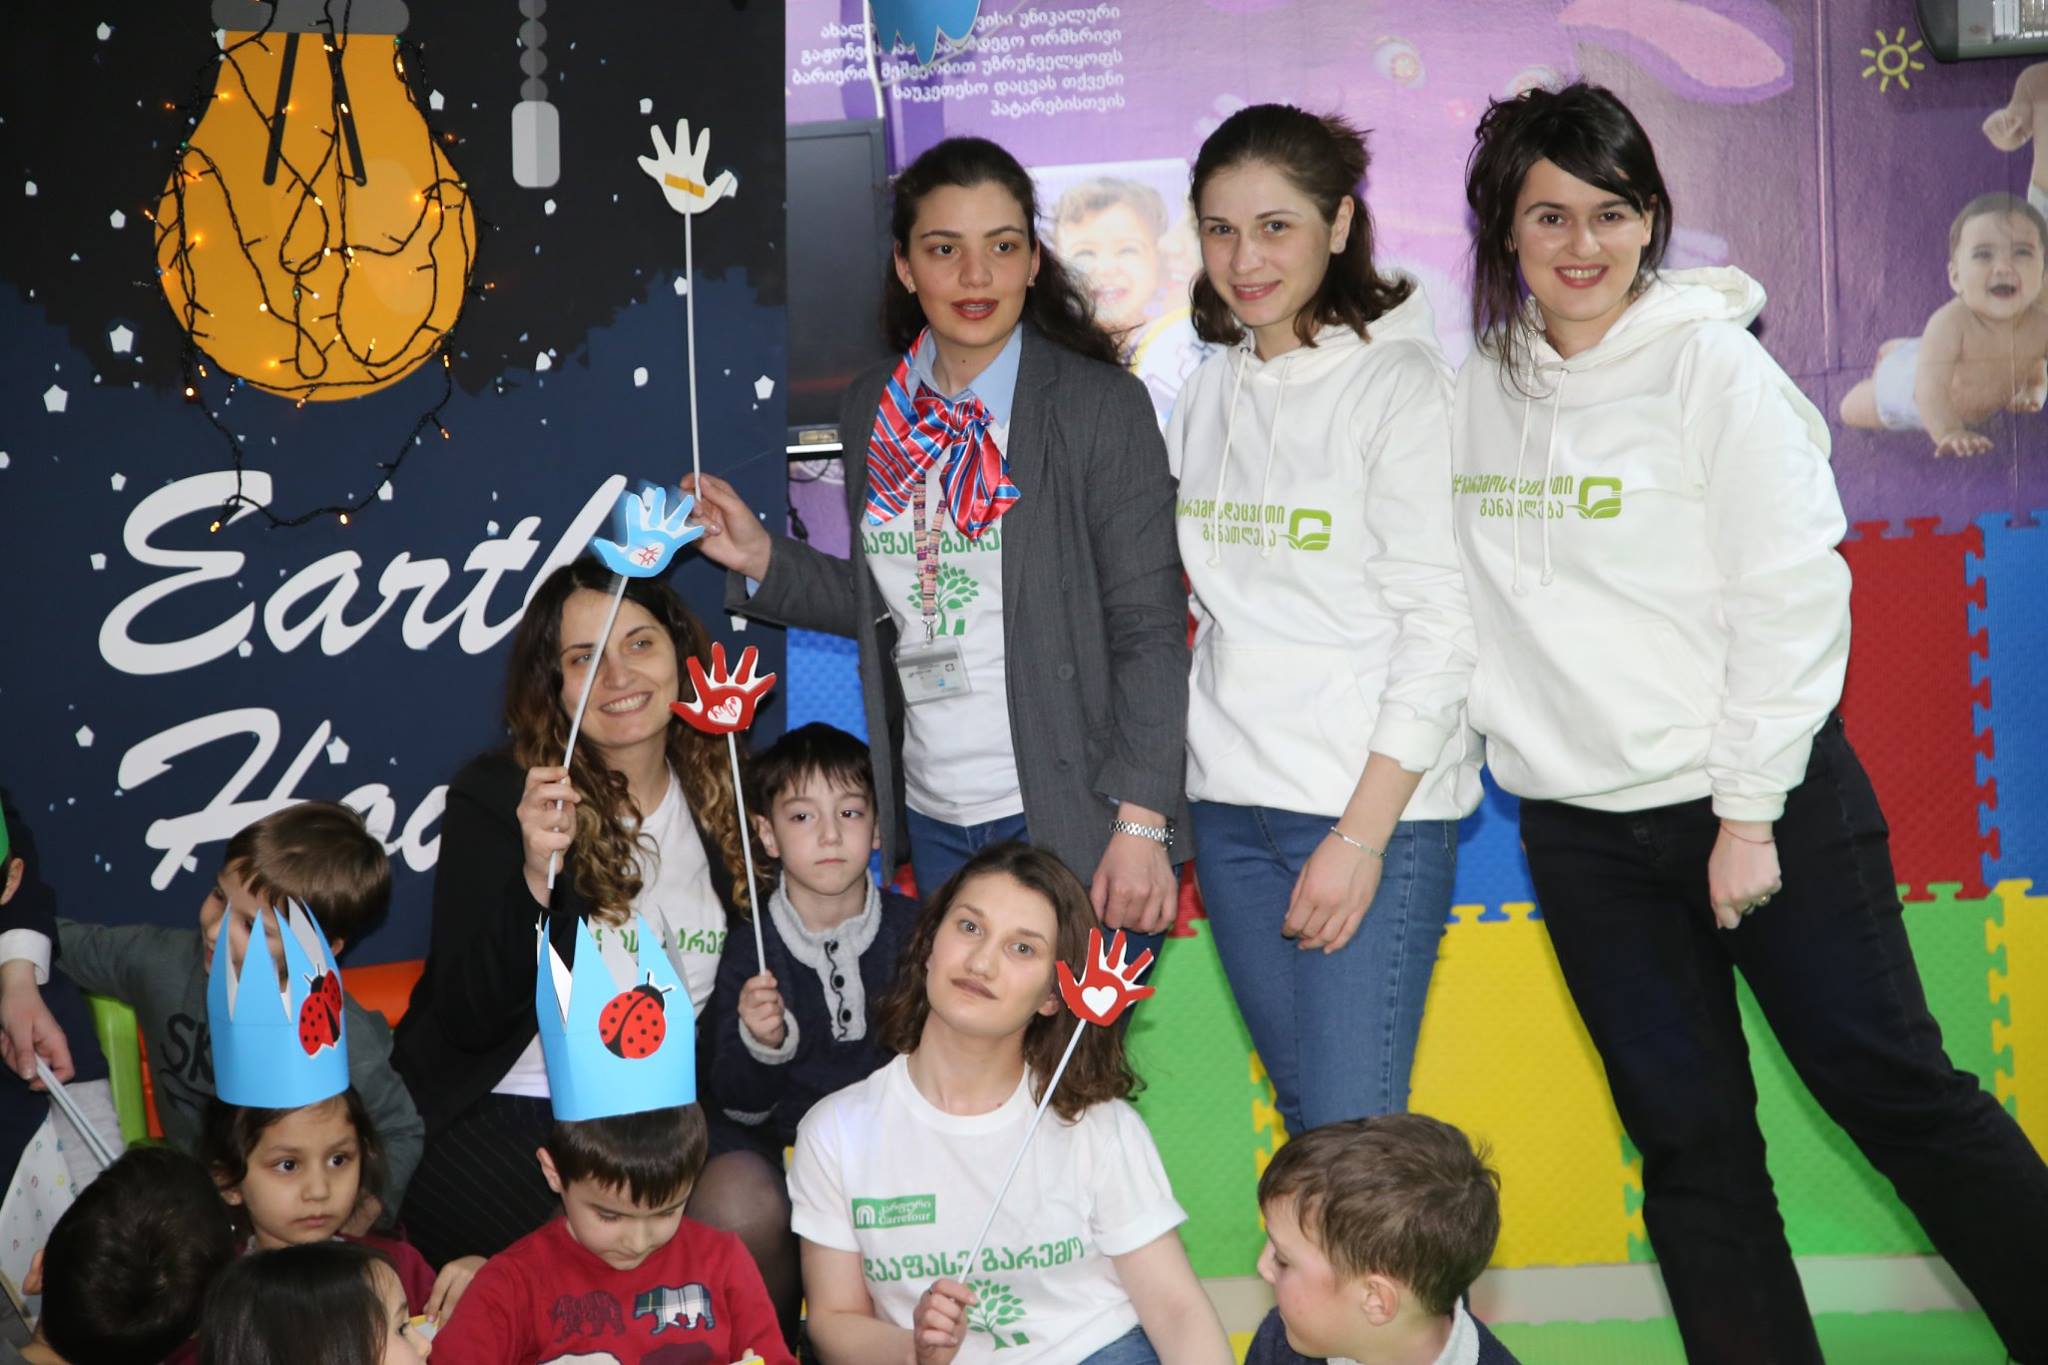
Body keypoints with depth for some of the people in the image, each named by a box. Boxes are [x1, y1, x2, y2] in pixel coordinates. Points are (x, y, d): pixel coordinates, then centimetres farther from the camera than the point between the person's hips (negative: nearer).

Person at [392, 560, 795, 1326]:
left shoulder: (723, 801, 8)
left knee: (749, 1202, -27)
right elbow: (468, 1021, -13)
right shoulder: (496, 800, -5)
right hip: (497, 1116, -4)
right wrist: (535, 876, -27)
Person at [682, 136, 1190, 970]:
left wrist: (1141, 824, -16)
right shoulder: (876, 410, 8)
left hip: (1070, 820, -5)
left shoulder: (1102, 406, -8)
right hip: (935, 818, 5)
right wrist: (760, 559, 3)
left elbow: (1150, 628, -10)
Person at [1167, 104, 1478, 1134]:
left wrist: (1361, 835, -15)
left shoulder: (1400, 381, -6)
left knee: (1353, 1132, -10)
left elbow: (1442, 626, -11)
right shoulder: (1206, 398, 13)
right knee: (1301, 1113, 10)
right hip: (1229, 805, 6)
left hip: (1374, 805, -6)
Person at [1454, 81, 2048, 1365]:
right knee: (1691, 1141, 8)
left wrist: (1749, 812, -13)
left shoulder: (1712, 361, -7)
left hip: (1765, 802, -4)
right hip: (1580, 828, 4)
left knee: (1897, 1093, 1)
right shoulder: (1475, 392, 6)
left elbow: (1795, 594, -11)